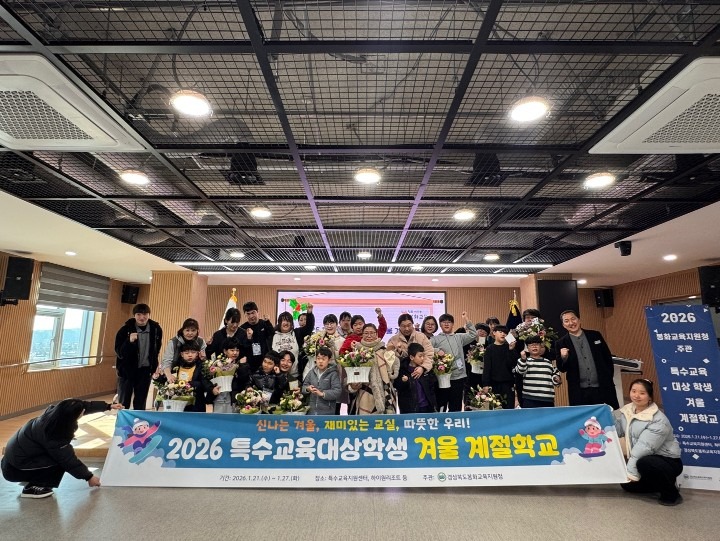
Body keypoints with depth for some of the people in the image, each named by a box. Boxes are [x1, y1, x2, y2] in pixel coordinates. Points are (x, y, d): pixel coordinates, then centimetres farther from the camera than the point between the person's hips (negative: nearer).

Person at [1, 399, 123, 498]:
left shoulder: (54, 411, -15)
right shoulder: (52, 436, -32)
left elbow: (85, 406, 1)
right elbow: (68, 460, -21)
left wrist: (108, 406, 8)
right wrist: (89, 477, -9)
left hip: (16, 454, 8)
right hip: (14, 468, -8)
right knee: (60, 462, -19)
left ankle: (32, 479, 14)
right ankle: (32, 488, -4)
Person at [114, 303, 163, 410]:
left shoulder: (156, 329, -4)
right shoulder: (125, 330, -13)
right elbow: (119, 352, -17)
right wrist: (129, 341, -33)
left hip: (145, 370, 2)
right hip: (127, 369, -2)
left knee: (140, 402, 12)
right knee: (123, 402, 5)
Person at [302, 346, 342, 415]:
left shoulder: (333, 374, -10)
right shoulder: (312, 372, 6)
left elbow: (337, 391, -17)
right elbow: (304, 386, 13)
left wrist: (322, 393, -24)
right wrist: (307, 389, -10)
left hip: (327, 412, -4)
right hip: (311, 410, 5)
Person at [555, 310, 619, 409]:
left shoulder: (595, 335, 6)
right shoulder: (561, 343, -1)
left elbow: (608, 358, 12)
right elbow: (562, 369, -1)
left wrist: (609, 378, 7)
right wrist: (563, 358, -21)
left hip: (603, 388, 2)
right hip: (579, 392, -1)